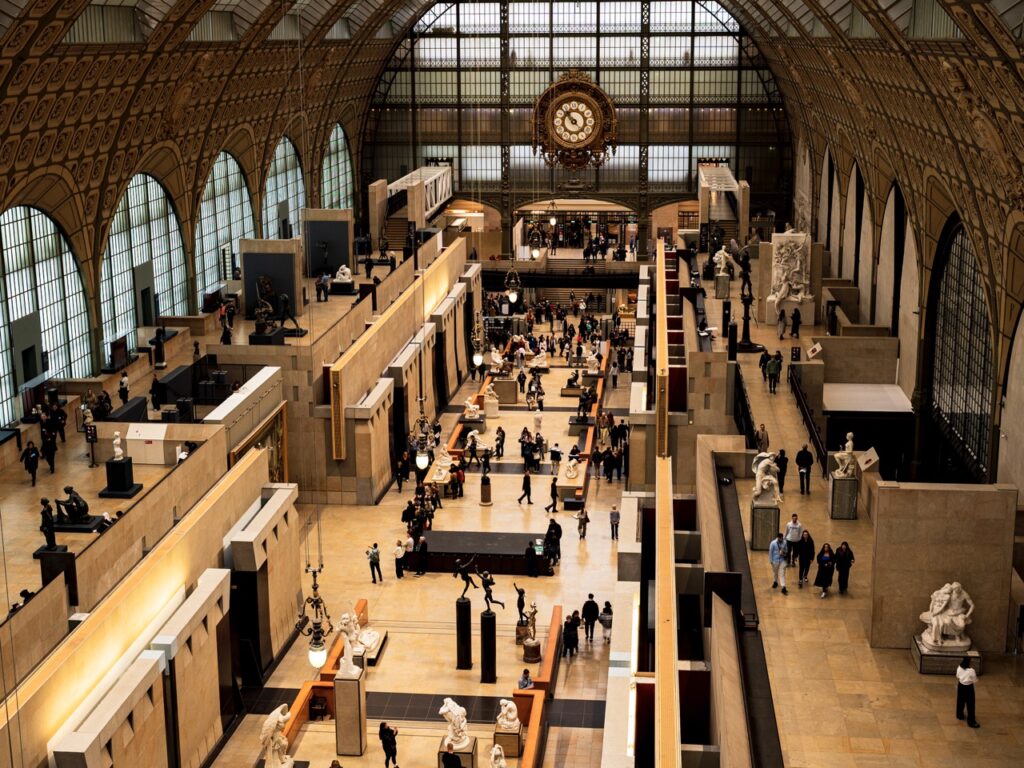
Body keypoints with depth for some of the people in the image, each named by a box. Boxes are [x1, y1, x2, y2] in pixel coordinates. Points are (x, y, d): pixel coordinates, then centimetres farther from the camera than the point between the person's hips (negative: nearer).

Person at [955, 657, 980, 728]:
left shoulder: (959, 668, -10)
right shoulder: (971, 671, -27)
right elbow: (975, 682, -17)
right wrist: (975, 676, 0)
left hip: (961, 686, 6)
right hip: (968, 688, -6)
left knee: (960, 702, 25)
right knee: (970, 705, 5)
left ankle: (960, 715, 44)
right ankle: (971, 722, 10)